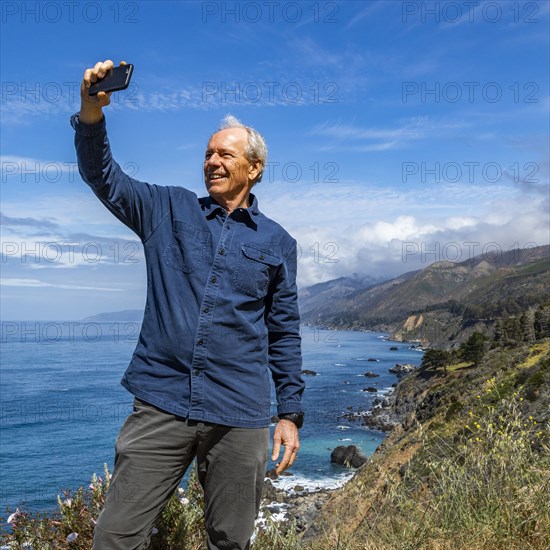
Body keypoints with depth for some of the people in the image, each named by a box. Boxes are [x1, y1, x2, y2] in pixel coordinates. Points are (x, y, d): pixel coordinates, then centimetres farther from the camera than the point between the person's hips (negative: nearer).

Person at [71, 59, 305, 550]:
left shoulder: (277, 243, 8)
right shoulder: (169, 210, 9)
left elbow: (284, 333, 9)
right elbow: (104, 177, -1)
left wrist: (290, 413, 7)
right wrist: (91, 114, -20)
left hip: (240, 417, 0)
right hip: (160, 405, 0)